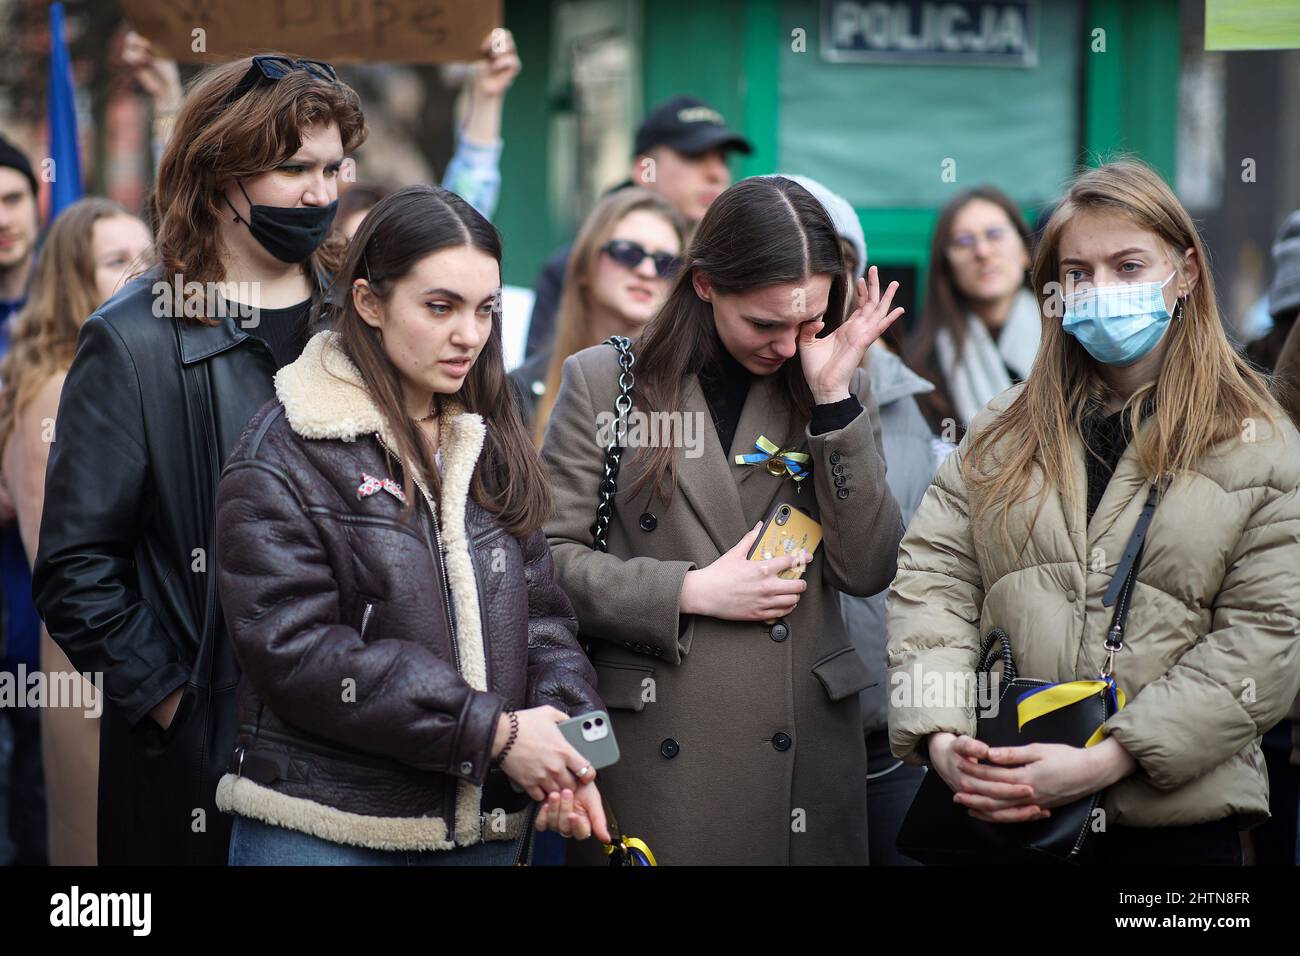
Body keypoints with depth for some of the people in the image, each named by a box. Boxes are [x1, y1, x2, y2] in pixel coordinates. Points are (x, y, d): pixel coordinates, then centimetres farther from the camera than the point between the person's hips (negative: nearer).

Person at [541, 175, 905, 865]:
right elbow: (546, 556, -2)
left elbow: (867, 571, -2)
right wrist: (691, 591, -12)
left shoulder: (840, 389, 8)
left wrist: (833, 397, -7)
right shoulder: (603, 381, 0)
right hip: (655, 750, -2)